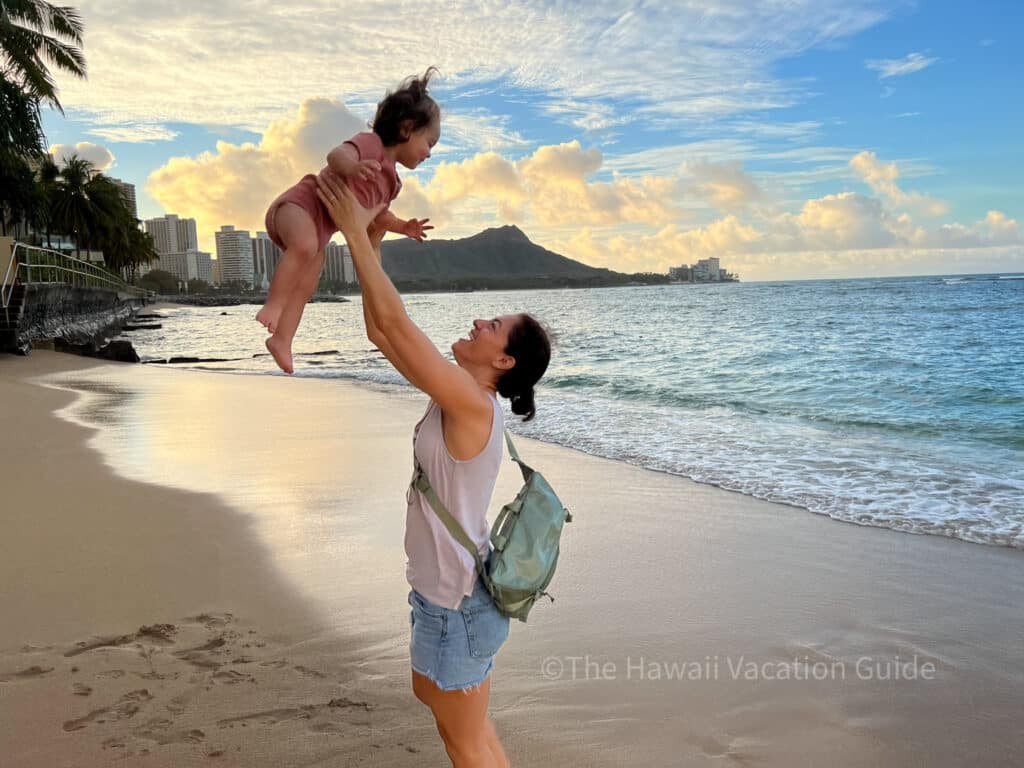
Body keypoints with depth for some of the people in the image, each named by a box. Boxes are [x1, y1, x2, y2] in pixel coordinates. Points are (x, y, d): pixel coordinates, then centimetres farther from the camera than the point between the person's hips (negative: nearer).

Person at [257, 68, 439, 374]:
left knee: (304, 290, 5)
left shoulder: (391, 181, 18)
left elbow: (376, 213, 32)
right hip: (300, 205, -9)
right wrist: (352, 167, -52)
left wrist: (402, 226, 16)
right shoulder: (371, 143, -10)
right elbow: (335, 155, -29)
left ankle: (281, 341, 11)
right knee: (305, 245, -40)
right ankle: (273, 303, -36)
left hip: (322, 231, 9)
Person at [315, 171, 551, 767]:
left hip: (459, 600, -10)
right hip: (447, 586, 10)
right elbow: (382, 331, 5)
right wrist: (370, 245, 2)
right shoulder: (461, 398, 0)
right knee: (434, 695, 31)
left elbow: (395, 321, -28)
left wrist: (356, 233, -22)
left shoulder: (473, 405, -25)